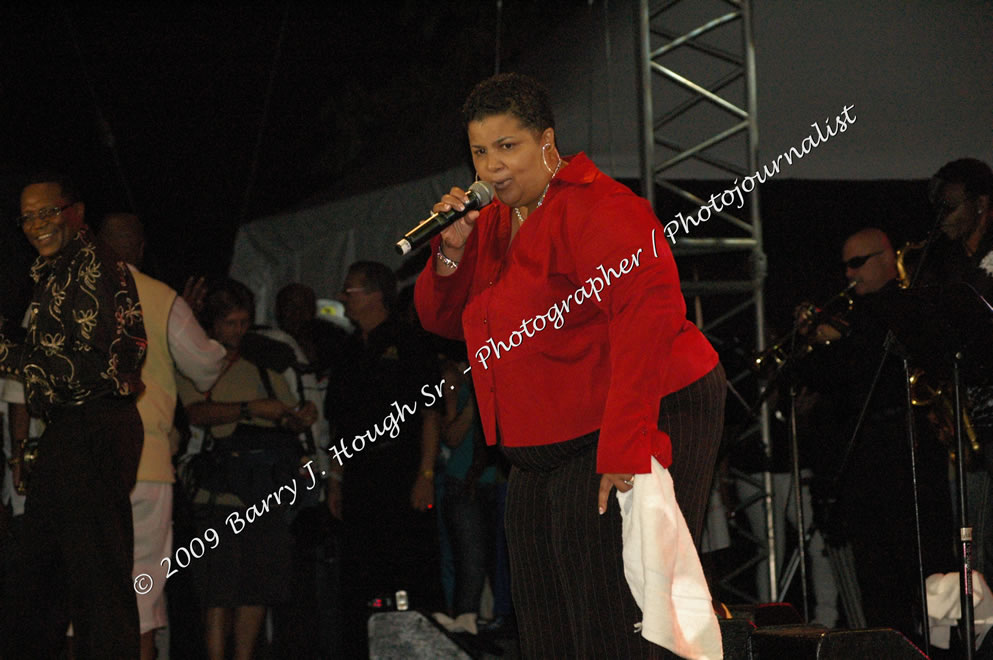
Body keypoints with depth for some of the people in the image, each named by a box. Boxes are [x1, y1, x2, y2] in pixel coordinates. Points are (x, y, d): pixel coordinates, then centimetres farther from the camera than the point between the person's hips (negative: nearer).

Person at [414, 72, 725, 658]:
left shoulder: (595, 209, -17)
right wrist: (452, 251, -5)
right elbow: (443, 318, 17)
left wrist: (625, 445, -33)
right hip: (548, 453, 10)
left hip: (635, 430, -10)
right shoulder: (495, 220, 13)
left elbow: (649, 314, -28)